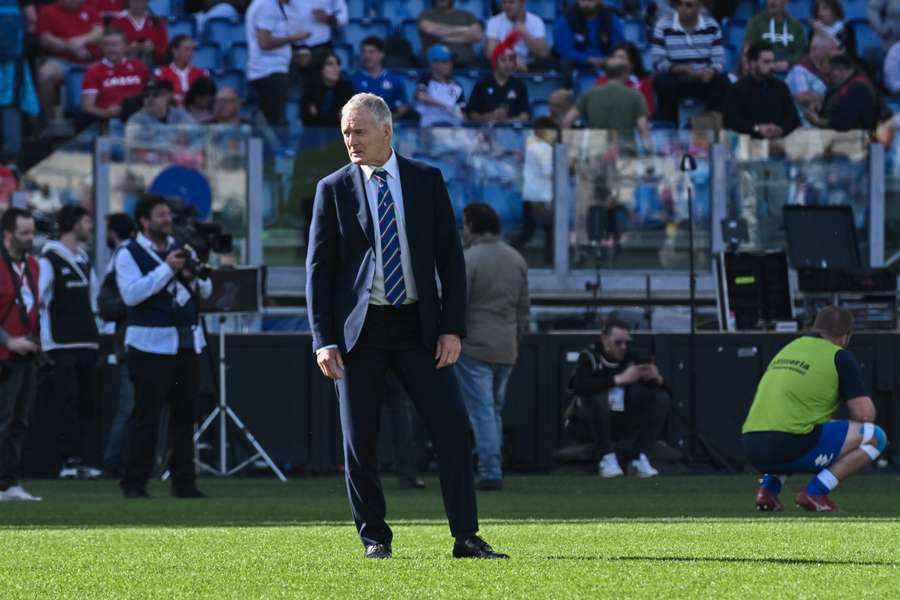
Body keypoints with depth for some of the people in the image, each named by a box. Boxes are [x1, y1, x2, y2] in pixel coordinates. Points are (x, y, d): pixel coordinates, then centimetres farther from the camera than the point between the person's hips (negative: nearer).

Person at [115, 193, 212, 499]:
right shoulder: (129, 254, -2)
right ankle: (134, 483, -5)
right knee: (146, 415, -7)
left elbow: (206, 291, 16)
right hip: (151, 344, -6)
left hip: (188, 342, 6)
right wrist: (166, 269, -17)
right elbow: (131, 294, -17)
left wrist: (194, 275, -6)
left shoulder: (182, 249, 15)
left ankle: (184, 482, 12)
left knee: (185, 413, 7)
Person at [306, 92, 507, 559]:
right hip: (359, 328, -1)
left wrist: (453, 328, -4)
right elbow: (318, 269, 1)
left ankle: (466, 537, -3)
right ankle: (374, 538, 13)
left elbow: (450, 257, 5)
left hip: (418, 326, 1)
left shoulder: (427, 181, 5)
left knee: (452, 428, -6)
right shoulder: (334, 189, 2)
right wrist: (323, 340, -7)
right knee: (359, 441, 1)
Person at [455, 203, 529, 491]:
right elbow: (523, 308, 14)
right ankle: (494, 470, 13)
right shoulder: (517, 260, 10)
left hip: (474, 347, -6)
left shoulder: (468, 260, -11)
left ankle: (490, 472, -10)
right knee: (495, 410, 14)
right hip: (506, 349, 6)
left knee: (481, 411, -5)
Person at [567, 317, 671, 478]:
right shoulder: (589, 357, -11)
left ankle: (640, 459, -16)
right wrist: (620, 379, -35)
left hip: (622, 421, 5)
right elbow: (580, 386, -33)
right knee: (598, 397, -35)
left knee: (662, 398, -9)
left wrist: (657, 379, -22)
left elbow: (663, 388, 3)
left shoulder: (631, 359, 0)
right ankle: (607, 459, -26)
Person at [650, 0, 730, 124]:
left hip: (703, 80, 2)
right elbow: (658, 62, -15)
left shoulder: (711, 26, -4)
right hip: (676, 80, -2)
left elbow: (719, 60, -6)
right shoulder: (663, 26, -11)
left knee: (722, 82, -27)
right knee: (663, 82, -34)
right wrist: (680, 69, -32)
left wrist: (711, 71, -30)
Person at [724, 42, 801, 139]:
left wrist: (781, 129, -11)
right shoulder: (738, 89, 3)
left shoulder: (781, 87, 15)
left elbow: (793, 118, 10)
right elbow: (731, 121, -7)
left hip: (778, 142, 3)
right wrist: (757, 128, -19)